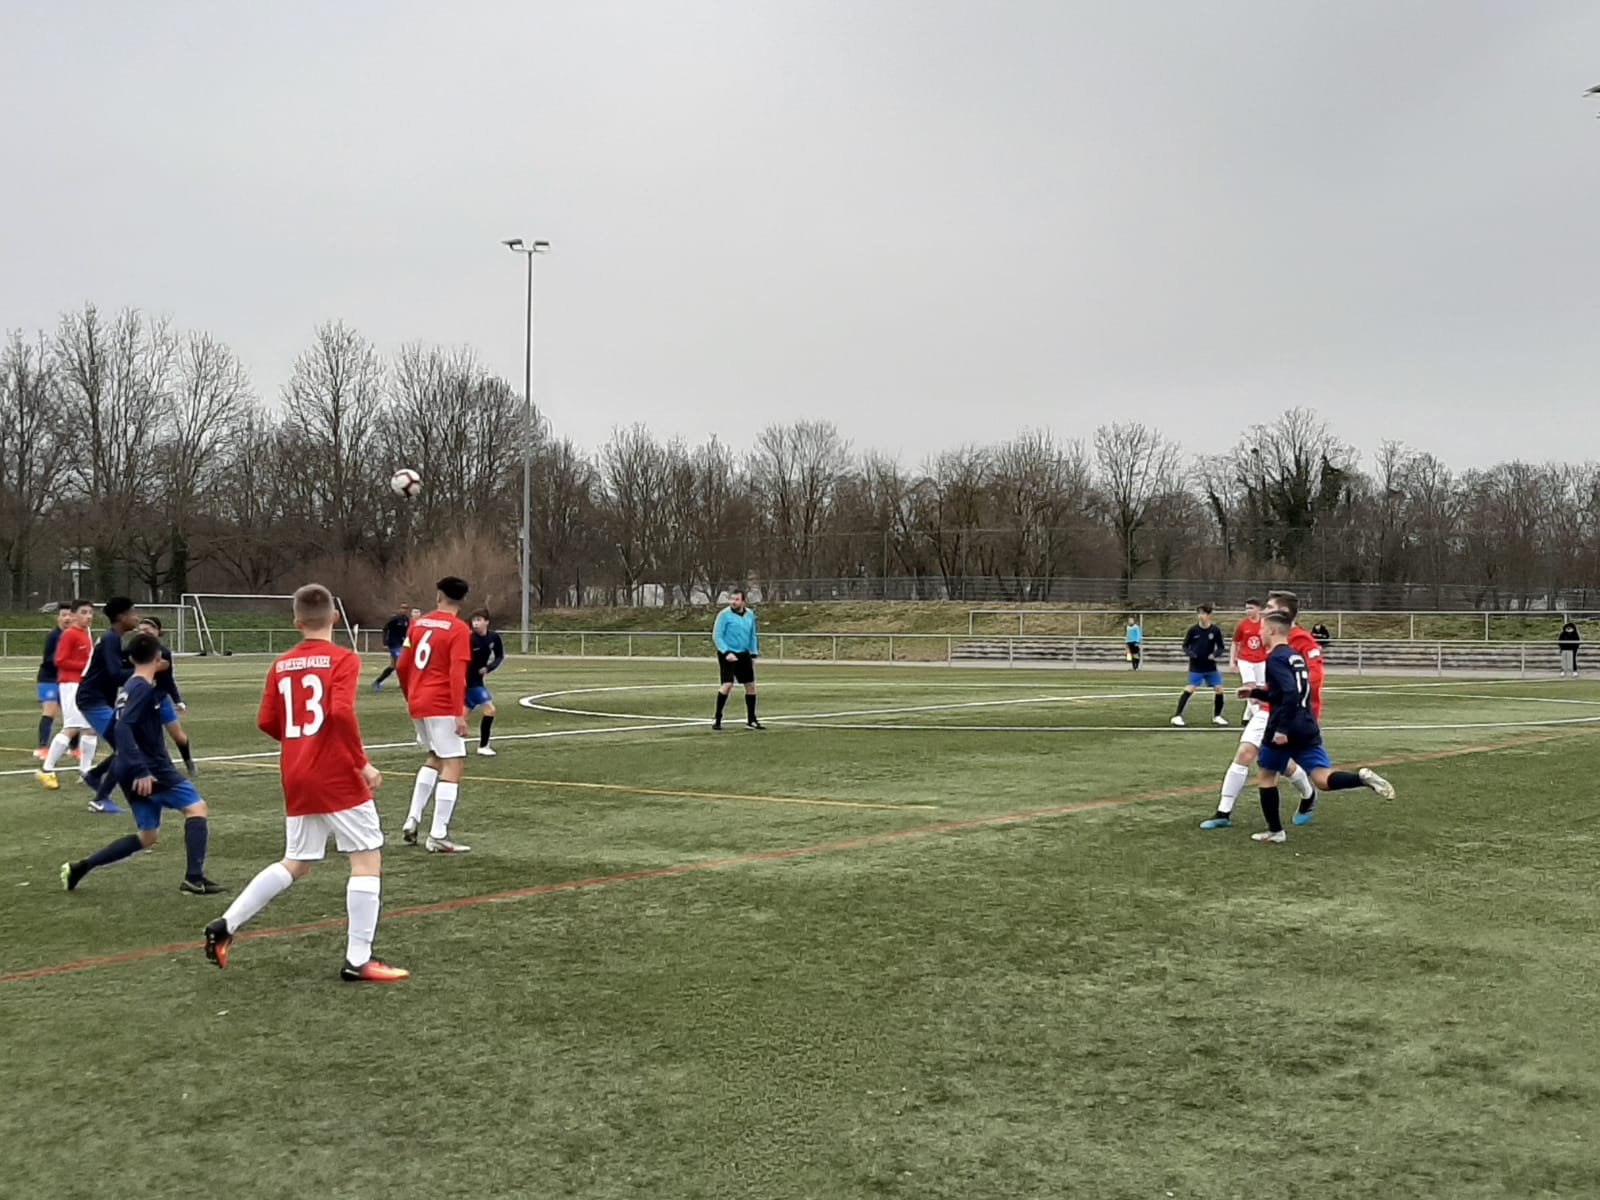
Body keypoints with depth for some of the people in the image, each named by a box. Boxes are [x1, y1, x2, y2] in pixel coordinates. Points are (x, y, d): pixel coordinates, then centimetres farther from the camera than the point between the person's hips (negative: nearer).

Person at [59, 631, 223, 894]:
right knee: (196, 807, -5)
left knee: (147, 837, 14)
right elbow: (123, 727, -24)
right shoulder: (144, 688, -14)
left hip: (134, 772, 9)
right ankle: (194, 879, -12)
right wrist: (140, 770, -28)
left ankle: (80, 867, 13)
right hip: (150, 770, -9)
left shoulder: (132, 686, 15)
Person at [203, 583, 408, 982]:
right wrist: (363, 763, -15)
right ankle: (358, 961, -1)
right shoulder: (342, 659, -9)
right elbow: (341, 711, -22)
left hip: (296, 780, 7)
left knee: (296, 864, 20)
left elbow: (266, 723, 8)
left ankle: (225, 926, 15)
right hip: (338, 778, -7)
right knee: (368, 858, 1)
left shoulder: (281, 666, 8)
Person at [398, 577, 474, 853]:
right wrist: (460, 713, -19)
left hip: (417, 703, 7)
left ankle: (412, 820, 17)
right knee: (454, 764, -3)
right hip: (442, 705, -7)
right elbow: (457, 674, -18)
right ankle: (438, 836, -8)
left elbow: (401, 667, 13)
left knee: (435, 758, 24)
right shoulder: (459, 629, -8)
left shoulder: (418, 623, 10)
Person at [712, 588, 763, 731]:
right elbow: (716, 636, -10)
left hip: (744, 655, 6)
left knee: (751, 685, 7)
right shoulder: (724, 614, -9)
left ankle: (751, 720, 18)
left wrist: (754, 654, 11)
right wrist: (726, 652, -20)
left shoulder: (750, 615, 8)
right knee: (727, 684, -15)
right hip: (728, 655, -6)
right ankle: (717, 719, -3)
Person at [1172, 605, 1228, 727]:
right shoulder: (1193, 630, -6)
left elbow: (1220, 647, 4)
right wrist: (1189, 653, -17)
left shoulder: (1215, 630, -4)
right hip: (1196, 667, -3)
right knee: (1190, 689, -14)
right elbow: (1185, 645, 3)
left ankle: (1217, 716, 21)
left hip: (1211, 667, 3)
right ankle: (1177, 716, -10)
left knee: (1219, 689, 1)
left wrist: (1215, 654, -17)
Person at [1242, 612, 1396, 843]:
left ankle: (1275, 831, 14)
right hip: (1307, 728, 7)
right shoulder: (1295, 656, 17)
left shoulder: (1275, 658, -10)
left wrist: (1282, 728, -25)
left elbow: (1291, 693, -24)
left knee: (1265, 775, 12)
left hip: (1285, 730, -7)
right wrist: (1255, 692, 30)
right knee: (1323, 778, -2)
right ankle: (1363, 777, -28)